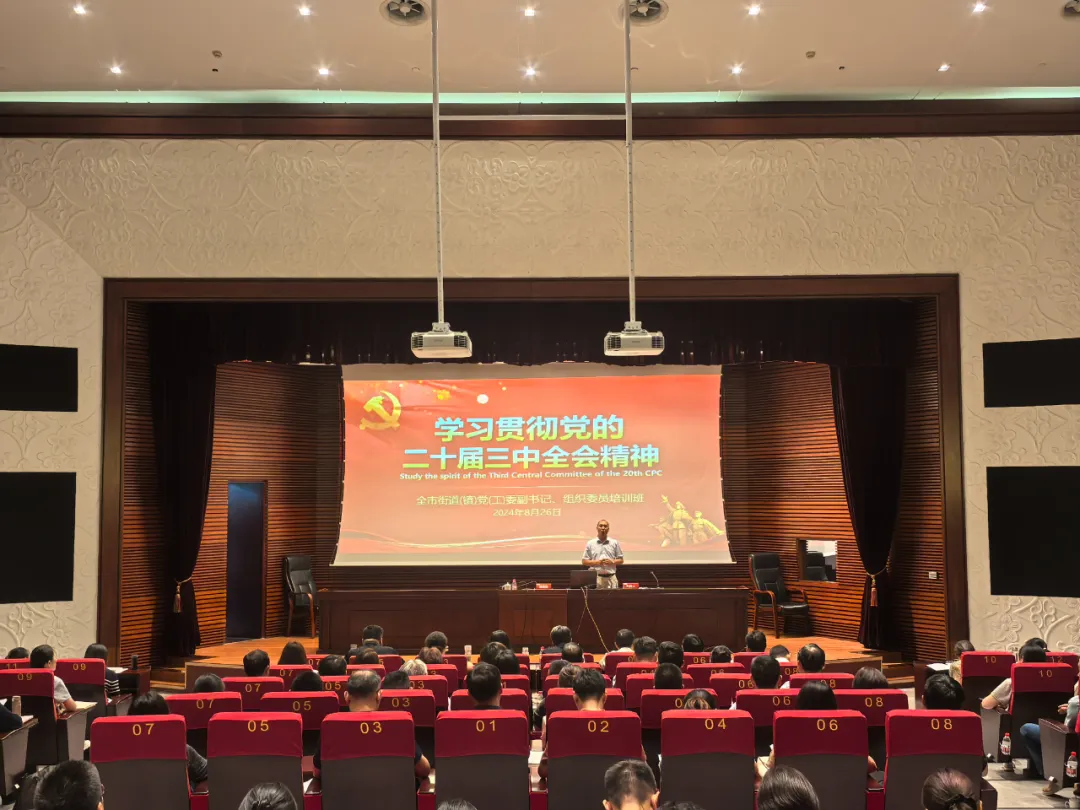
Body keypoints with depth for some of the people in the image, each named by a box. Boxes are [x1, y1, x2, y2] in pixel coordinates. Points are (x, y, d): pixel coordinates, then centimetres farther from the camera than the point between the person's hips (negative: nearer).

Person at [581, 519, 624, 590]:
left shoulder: (614, 543, 12)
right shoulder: (590, 543, 8)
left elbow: (620, 560, 13)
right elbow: (584, 561, 7)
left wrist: (612, 562, -6)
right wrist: (597, 562, -7)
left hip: (611, 578, 1)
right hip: (595, 577, -1)